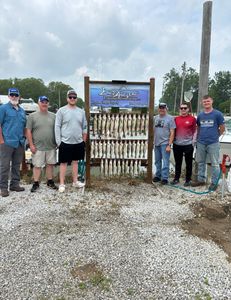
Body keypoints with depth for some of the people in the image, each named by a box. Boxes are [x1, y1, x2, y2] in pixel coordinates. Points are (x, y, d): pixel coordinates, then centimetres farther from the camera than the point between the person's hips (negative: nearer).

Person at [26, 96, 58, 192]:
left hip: (51, 146, 3)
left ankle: (50, 181, 24)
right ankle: (36, 183, 15)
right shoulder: (32, 116, -1)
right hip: (38, 147, -3)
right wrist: (31, 145, -8)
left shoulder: (53, 116, 8)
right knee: (37, 165, 3)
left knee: (50, 164, 10)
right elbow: (28, 131, -3)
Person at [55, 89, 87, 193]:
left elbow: (84, 127, 13)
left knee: (75, 161, 14)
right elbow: (57, 127, -5)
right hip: (65, 142, -4)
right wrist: (58, 142, -10)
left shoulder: (81, 111, 8)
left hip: (78, 142, 4)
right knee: (63, 163, 2)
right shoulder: (61, 111, -3)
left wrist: (84, 141, 10)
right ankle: (62, 184, 12)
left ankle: (75, 181, 25)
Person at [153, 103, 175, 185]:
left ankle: (164, 178, 6)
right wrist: (152, 141, 9)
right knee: (157, 161, 14)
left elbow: (172, 133, -9)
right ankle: (158, 176, 26)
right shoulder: (155, 118, 11)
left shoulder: (170, 118, -6)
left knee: (165, 162, -3)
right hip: (156, 143, 6)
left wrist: (169, 145, -14)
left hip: (165, 143, -5)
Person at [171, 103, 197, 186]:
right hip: (177, 144, 3)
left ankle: (188, 180, 18)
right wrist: (173, 140, 8)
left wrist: (193, 141, -5)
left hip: (188, 145, -3)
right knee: (177, 163, 13)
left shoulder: (192, 119, -2)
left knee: (188, 163, 7)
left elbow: (195, 131, 0)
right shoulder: (176, 119, 8)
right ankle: (176, 178, 24)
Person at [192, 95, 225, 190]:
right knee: (201, 163, 13)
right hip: (201, 143, 5)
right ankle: (201, 180, 26)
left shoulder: (217, 114, -3)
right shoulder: (200, 115, 9)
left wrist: (214, 136, 7)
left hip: (213, 143, -5)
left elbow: (222, 128, 2)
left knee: (215, 164, 1)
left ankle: (214, 182, 10)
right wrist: (198, 138, 10)